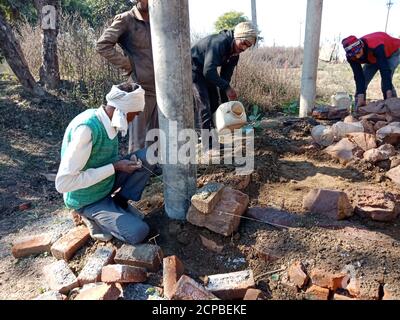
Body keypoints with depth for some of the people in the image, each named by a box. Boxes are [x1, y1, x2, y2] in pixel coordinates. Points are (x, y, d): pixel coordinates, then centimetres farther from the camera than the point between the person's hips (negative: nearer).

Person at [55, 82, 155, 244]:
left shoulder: (108, 120, -6)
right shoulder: (86, 128, -32)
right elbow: (63, 183, -32)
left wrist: (128, 162, -9)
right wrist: (115, 167, -29)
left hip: (107, 183, 7)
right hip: (88, 200, -7)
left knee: (147, 157, -8)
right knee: (138, 232, -19)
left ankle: (119, 201, 5)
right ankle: (92, 216, 3)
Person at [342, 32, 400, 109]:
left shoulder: (376, 47, -44)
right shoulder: (351, 56, -28)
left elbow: (385, 71, -45)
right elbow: (358, 77, -26)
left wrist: (389, 97, -49)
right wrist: (360, 99, -32)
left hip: (393, 52, -5)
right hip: (373, 58, 5)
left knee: (386, 81, -24)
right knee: (362, 81, -6)